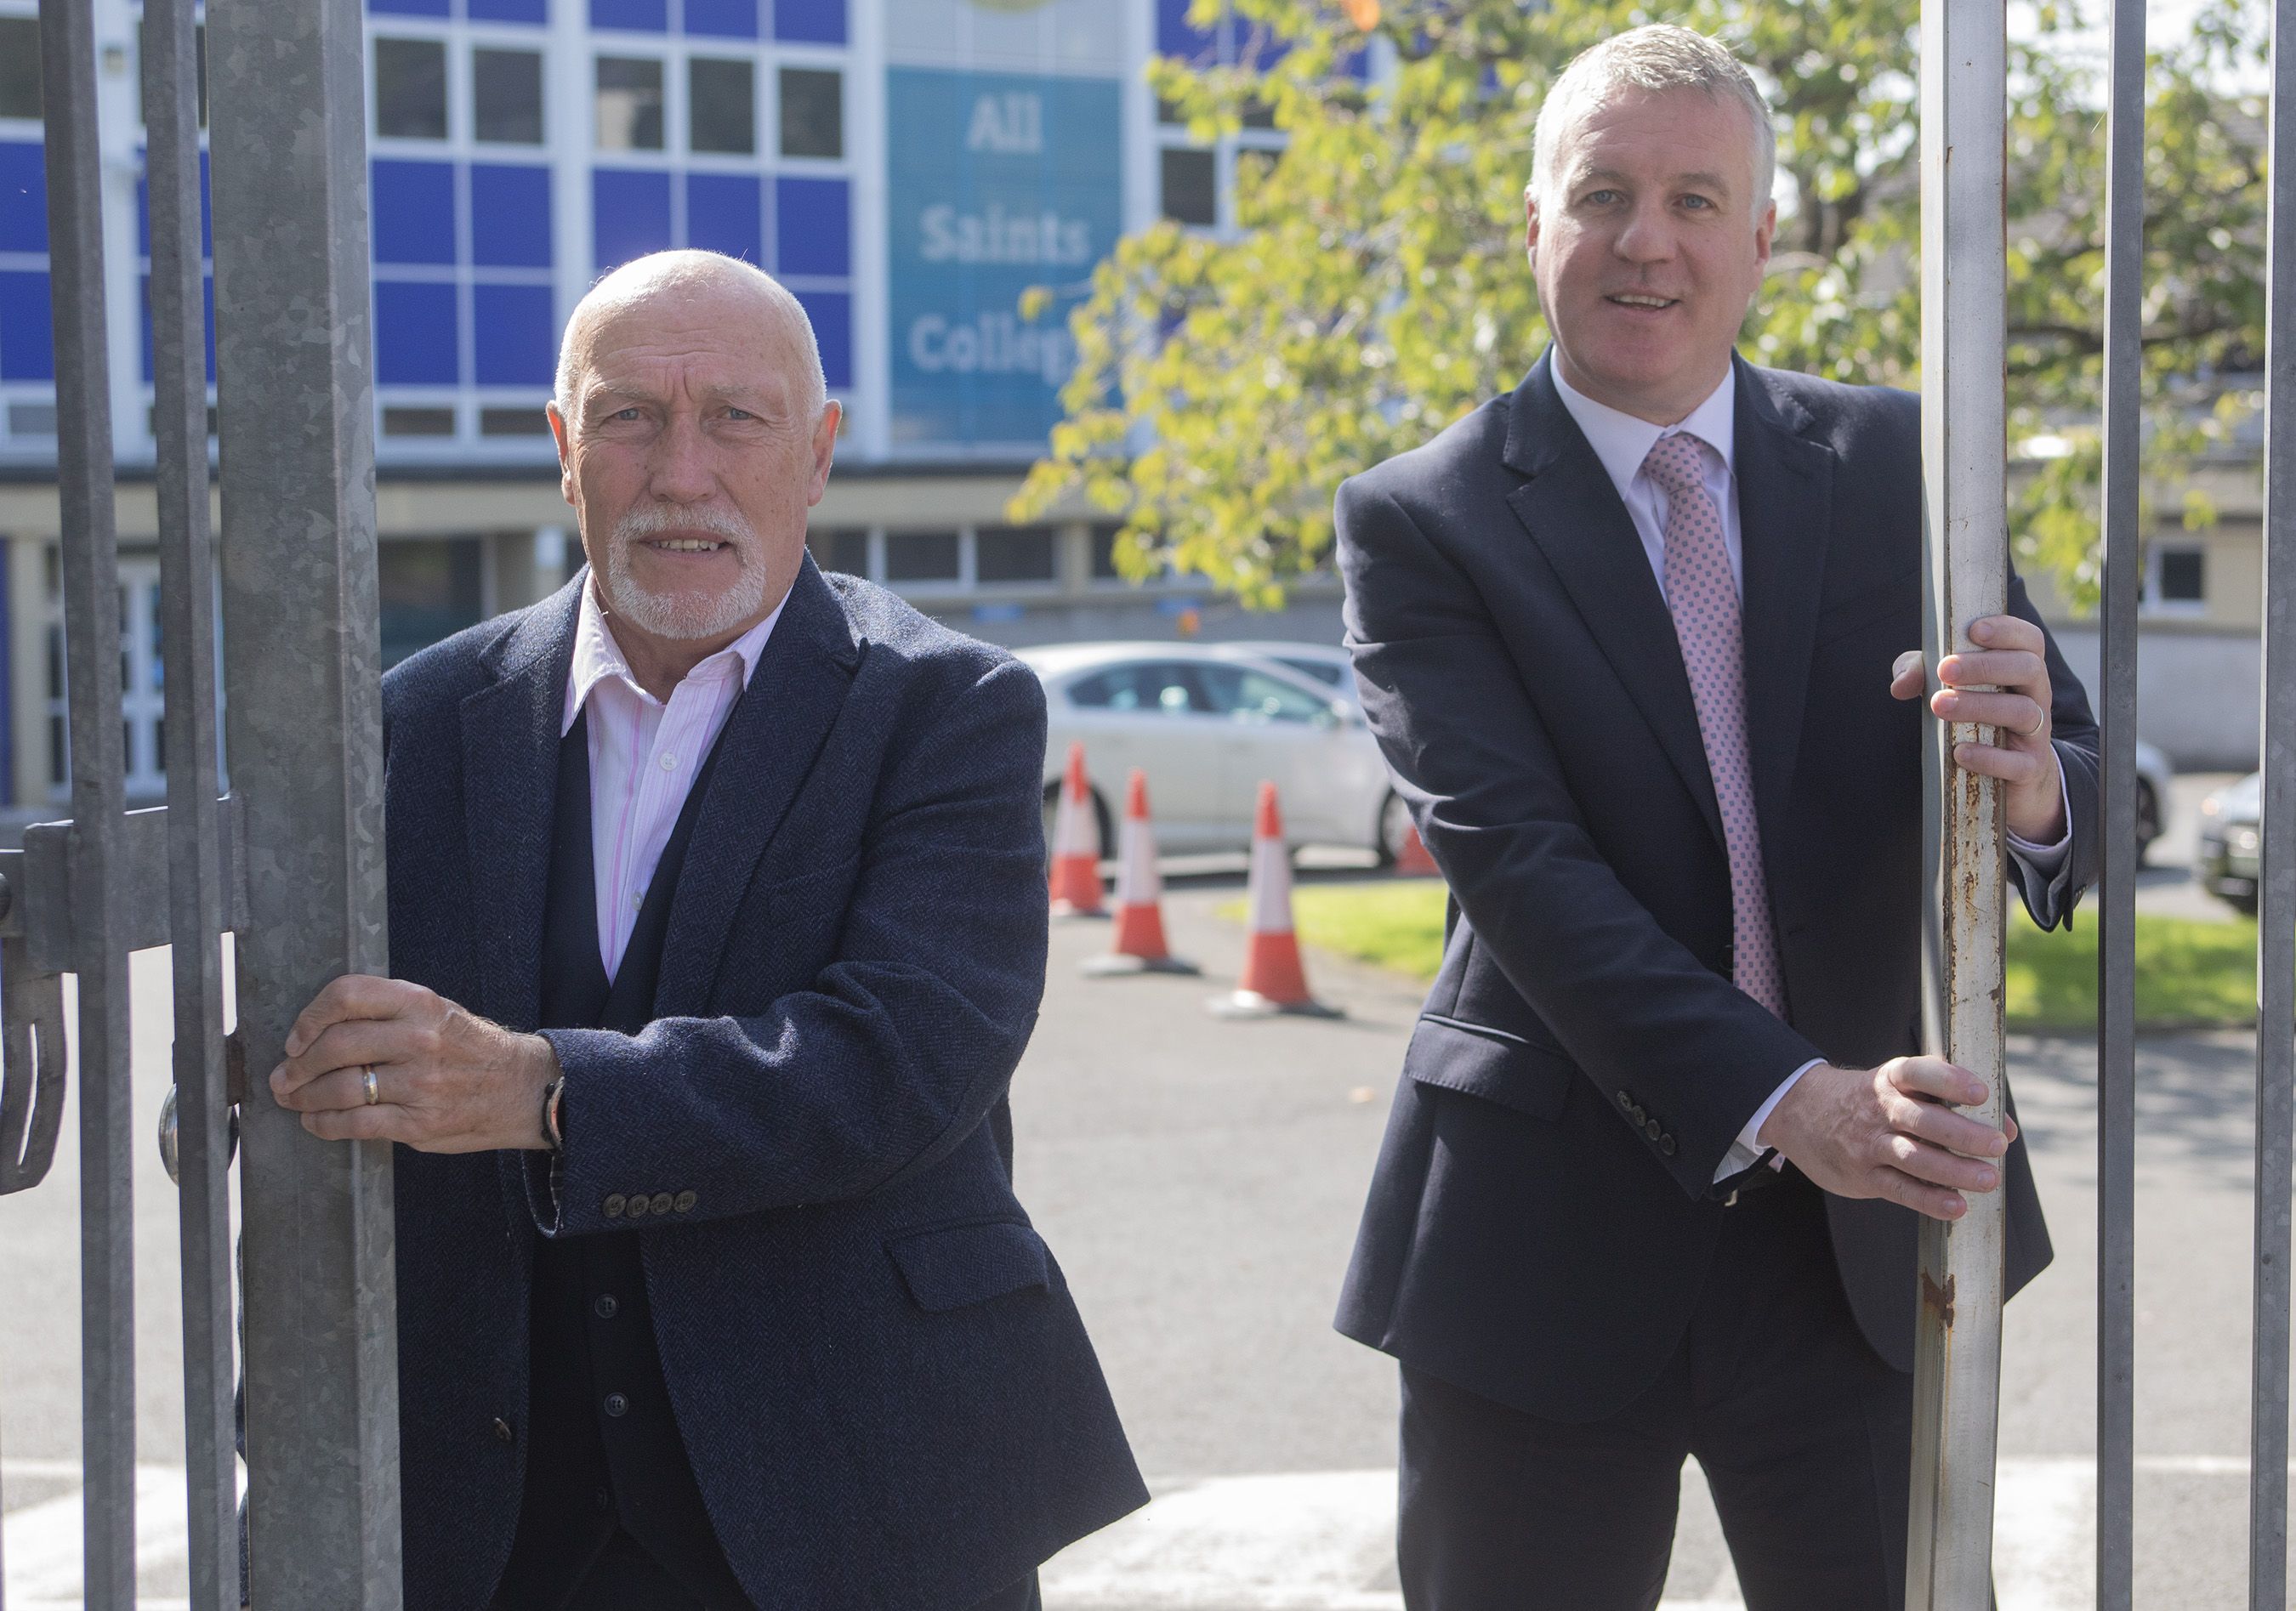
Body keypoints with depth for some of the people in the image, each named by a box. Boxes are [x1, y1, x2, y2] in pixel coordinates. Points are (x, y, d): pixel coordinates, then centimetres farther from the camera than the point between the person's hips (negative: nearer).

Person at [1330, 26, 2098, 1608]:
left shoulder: (1899, 464, 3)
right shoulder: (1424, 523, -6)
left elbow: (2078, 790, -2)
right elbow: (1513, 857, -17)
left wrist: (2032, 789, -28)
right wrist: (1779, 1102, -29)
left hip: (1866, 1237, 2)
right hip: (1550, 1243, -2)